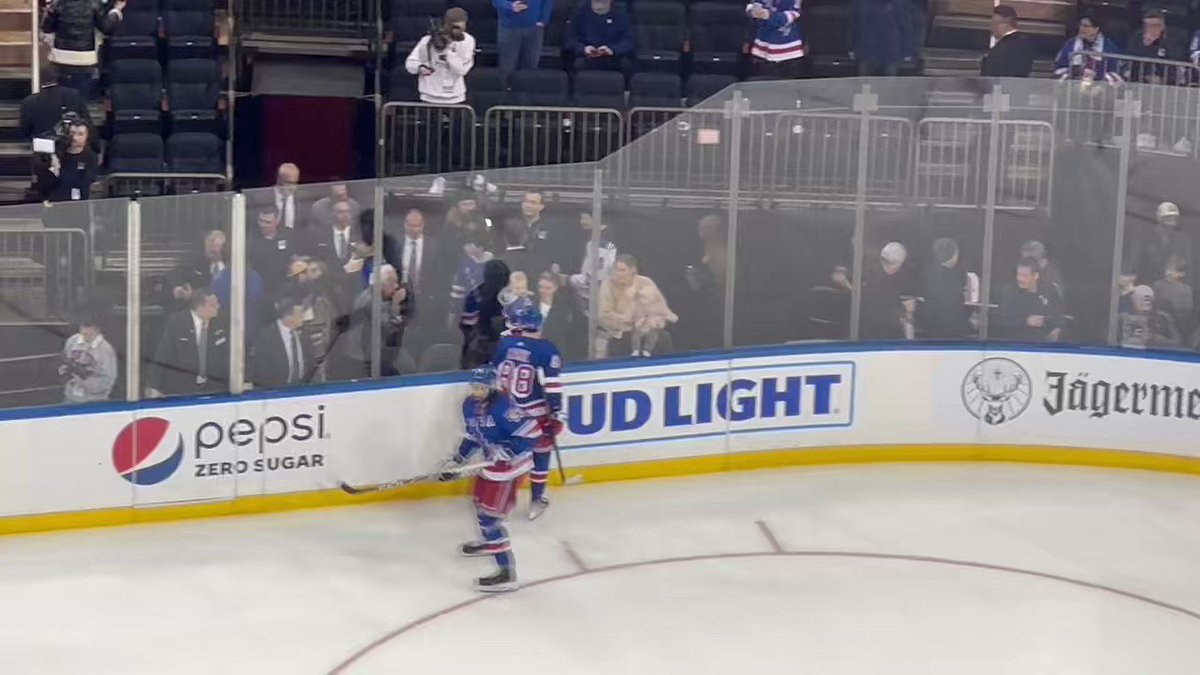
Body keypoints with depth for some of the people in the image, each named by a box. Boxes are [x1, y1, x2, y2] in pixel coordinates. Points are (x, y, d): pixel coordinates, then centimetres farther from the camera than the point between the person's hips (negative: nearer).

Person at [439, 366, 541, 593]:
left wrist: (506, 450, -31)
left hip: (512, 462, -10)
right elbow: (472, 435, 19)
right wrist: (458, 460, 15)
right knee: (480, 498, 29)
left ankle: (507, 573, -12)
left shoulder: (501, 406, -25)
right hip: (494, 461, 10)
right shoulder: (470, 405, 3)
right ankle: (489, 542, 57)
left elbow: (531, 430, -26)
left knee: (489, 514, -12)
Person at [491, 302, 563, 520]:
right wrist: (555, 415, -9)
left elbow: (493, 376, 5)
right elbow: (552, 386, -17)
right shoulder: (547, 350, -16)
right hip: (536, 415, -4)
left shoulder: (504, 343, -5)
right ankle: (536, 501, 18)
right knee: (541, 453, 12)